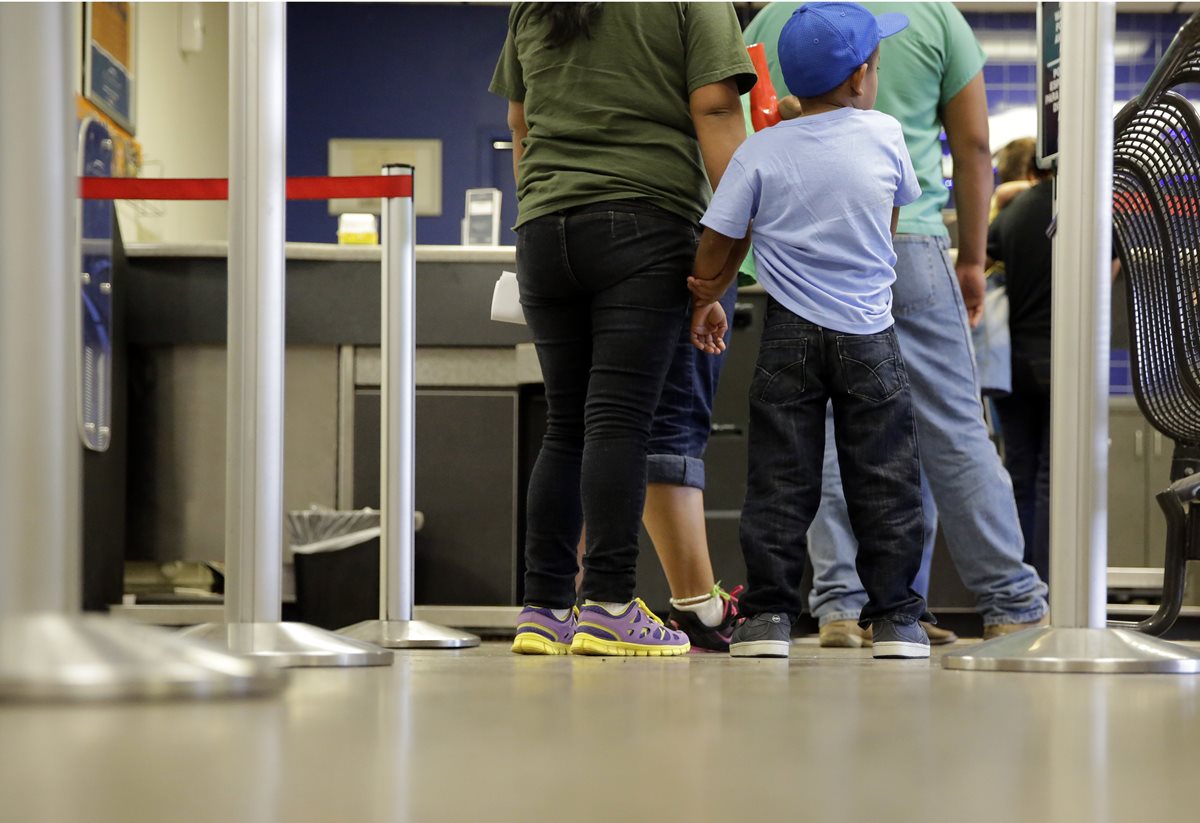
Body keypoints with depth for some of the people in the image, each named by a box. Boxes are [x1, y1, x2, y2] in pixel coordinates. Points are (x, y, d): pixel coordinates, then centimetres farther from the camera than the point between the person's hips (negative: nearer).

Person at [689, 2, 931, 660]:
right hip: (869, 334, 0)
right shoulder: (885, 135, -1)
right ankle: (895, 617, 7)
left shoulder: (762, 149, -3)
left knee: (780, 477, 4)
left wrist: (707, 300, 13)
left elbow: (718, 238, -2)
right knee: (884, 477, 6)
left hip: (790, 334, 0)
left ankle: (768, 613, 1)